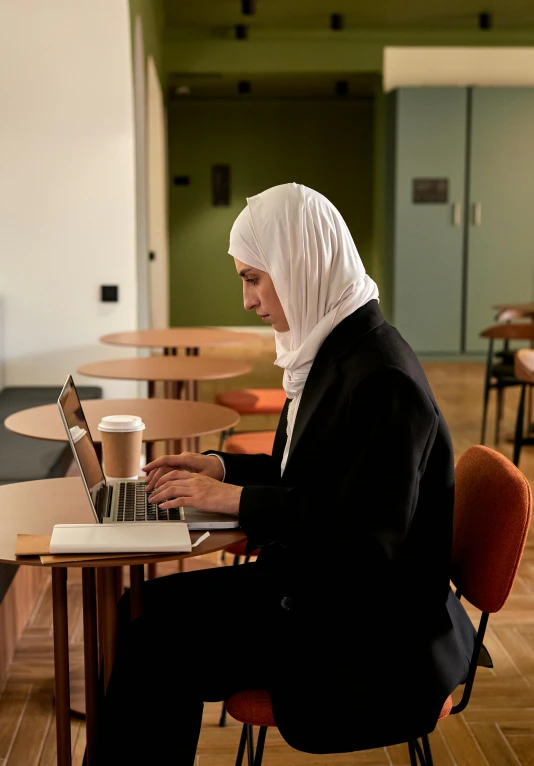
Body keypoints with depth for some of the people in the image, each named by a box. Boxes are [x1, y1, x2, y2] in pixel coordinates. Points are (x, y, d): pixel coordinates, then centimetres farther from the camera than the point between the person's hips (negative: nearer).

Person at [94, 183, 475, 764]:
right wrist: (220, 467, 5)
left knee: (159, 647, -14)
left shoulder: (382, 377, -23)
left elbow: (368, 535, -25)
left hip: (370, 629, -9)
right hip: (314, 580, 9)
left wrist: (236, 498, -21)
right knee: (142, 610, 0)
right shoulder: (331, 348, 7)